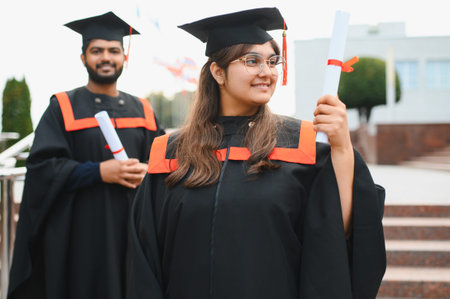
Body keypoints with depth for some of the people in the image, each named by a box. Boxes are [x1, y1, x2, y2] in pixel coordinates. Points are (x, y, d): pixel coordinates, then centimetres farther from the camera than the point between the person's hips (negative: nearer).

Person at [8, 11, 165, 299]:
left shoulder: (142, 111, 11)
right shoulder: (63, 108, 1)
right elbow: (42, 167, -8)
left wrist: (146, 172, -12)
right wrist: (98, 172, -19)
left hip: (133, 232, 3)